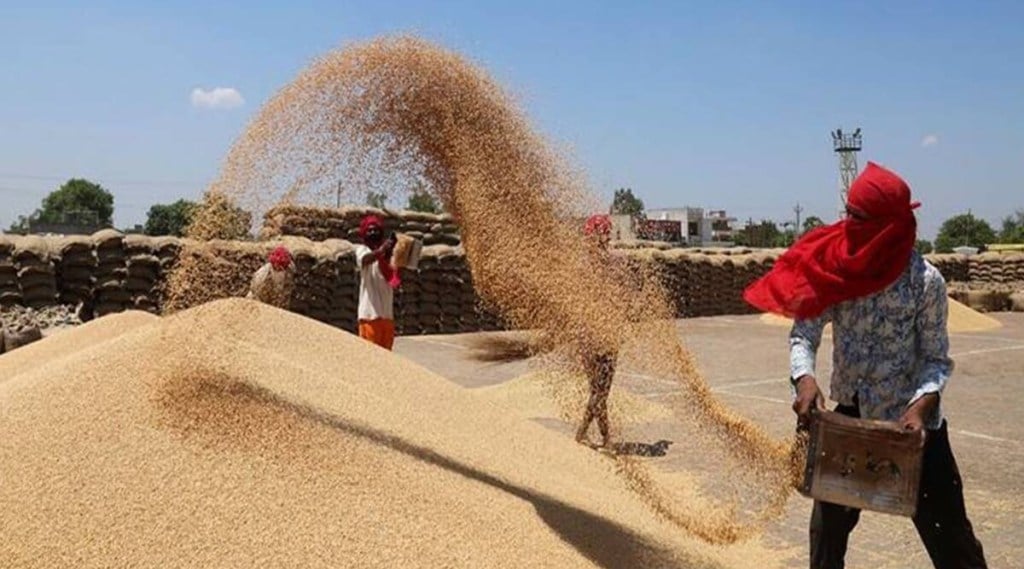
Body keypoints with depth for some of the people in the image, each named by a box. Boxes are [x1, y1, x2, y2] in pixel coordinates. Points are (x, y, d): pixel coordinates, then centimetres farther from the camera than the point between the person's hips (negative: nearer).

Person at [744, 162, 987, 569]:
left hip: (912, 420, -3)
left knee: (945, 527, 5)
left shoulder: (925, 280, -16)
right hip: (849, 414, 3)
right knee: (830, 516, 18)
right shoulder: (832, 267, -9)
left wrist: (920, 406, -27)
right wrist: (805, 379, -28)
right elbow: (803, 333, -9)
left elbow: (937, 359, -10)